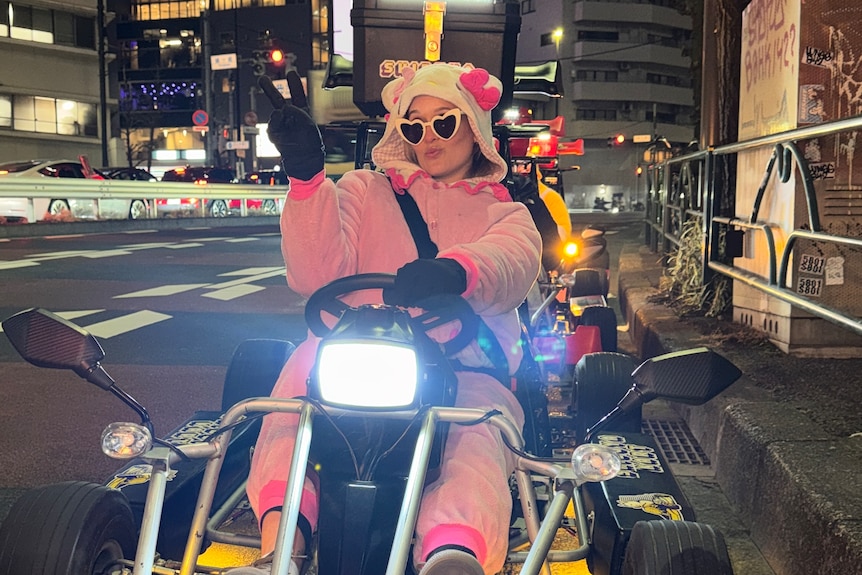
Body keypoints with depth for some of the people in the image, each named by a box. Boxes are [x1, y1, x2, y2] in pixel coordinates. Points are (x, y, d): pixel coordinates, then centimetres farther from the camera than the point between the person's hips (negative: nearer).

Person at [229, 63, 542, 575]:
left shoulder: (506, 214, 22)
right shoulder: (366, 190, 23)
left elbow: (511, 264, -7)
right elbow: (316, 275, 4)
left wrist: (455, 272, -34)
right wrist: (307, 177, -11)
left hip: (465, 374, 0)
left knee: (477, 440, -34)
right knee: (306, 363, -32)